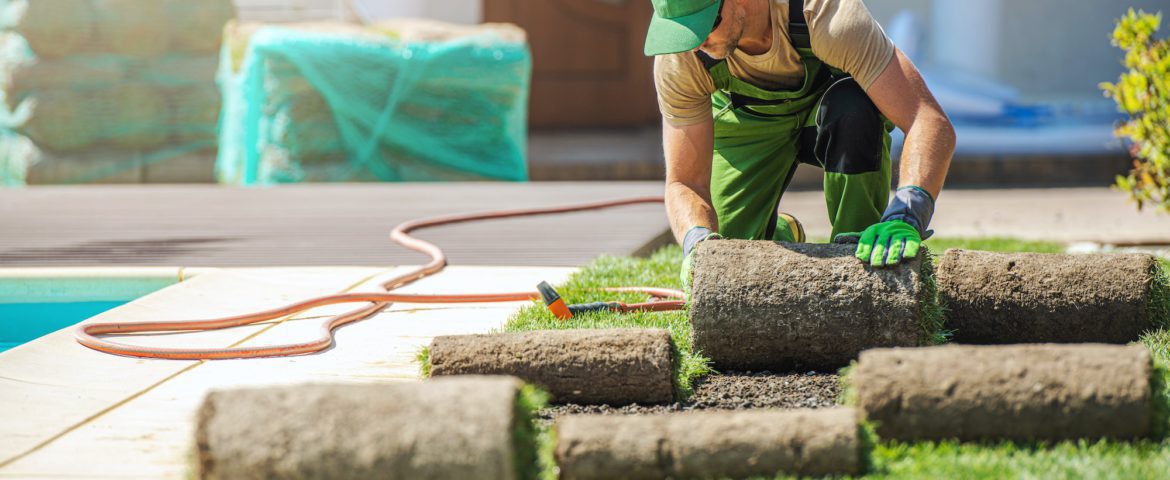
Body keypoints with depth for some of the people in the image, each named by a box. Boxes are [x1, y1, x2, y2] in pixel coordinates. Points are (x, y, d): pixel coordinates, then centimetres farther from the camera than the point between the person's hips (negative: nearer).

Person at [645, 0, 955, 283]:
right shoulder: (677, 60, -32)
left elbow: (932, 123, -47)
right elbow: (684, 182, -26)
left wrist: (904, 218, -62)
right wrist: (698, 240, -49)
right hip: (747, 118, 2)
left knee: (853, 108, -39)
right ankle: (781, 236, 26)